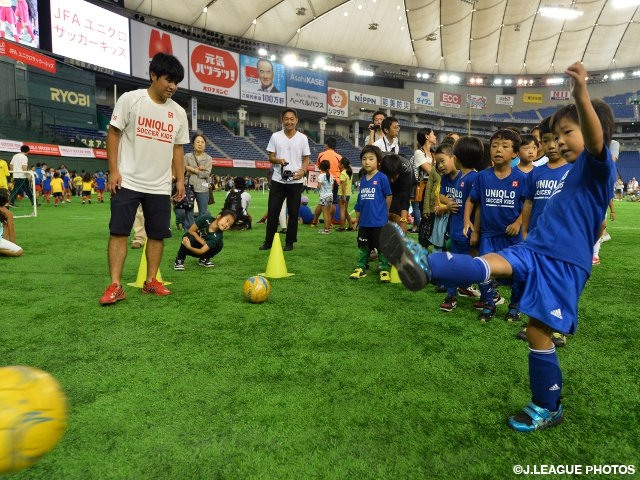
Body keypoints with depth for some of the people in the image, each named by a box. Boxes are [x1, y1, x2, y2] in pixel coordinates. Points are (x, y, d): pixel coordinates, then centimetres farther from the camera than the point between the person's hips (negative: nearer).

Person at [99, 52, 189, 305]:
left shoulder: (178, 112, 9)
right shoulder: (130, 99, -3)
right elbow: (113, 133, -2)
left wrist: (180, 180, 8)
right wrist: (113, 170, -9)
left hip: (160, 187, 4)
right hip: (128, 182, -4)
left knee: (158, 234, 6)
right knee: (119, 232, -5)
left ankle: (151, 281, 18)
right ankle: (115, 286, 0)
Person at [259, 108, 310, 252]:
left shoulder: (302, 138, 4)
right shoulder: (275, 136, 4)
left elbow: (306, 159, 6)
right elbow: (270, 157, 5)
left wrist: (303, 171, -14)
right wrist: (278, 160, -17)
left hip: (295, 181, 0)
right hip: (278, 180, 0)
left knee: (293, 213, 4)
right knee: (273, 211, 2)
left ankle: (289, 242, 15)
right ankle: (268, 241, 13)